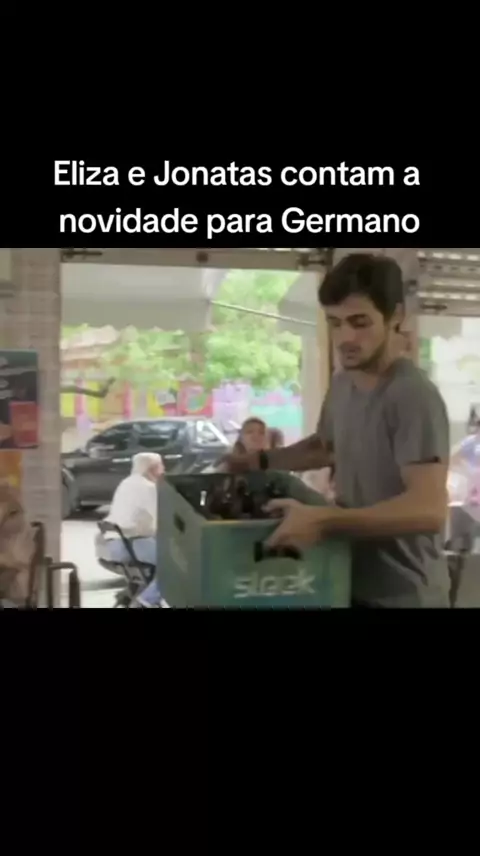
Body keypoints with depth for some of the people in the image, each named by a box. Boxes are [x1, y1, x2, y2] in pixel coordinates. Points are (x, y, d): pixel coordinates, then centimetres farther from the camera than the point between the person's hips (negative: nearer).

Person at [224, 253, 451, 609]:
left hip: (403, 593, -7)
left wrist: (324, 520, -39)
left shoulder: (415, 397, -23)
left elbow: (429, 509, -32)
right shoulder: (342, 383, 2)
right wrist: (263, 461, 10)